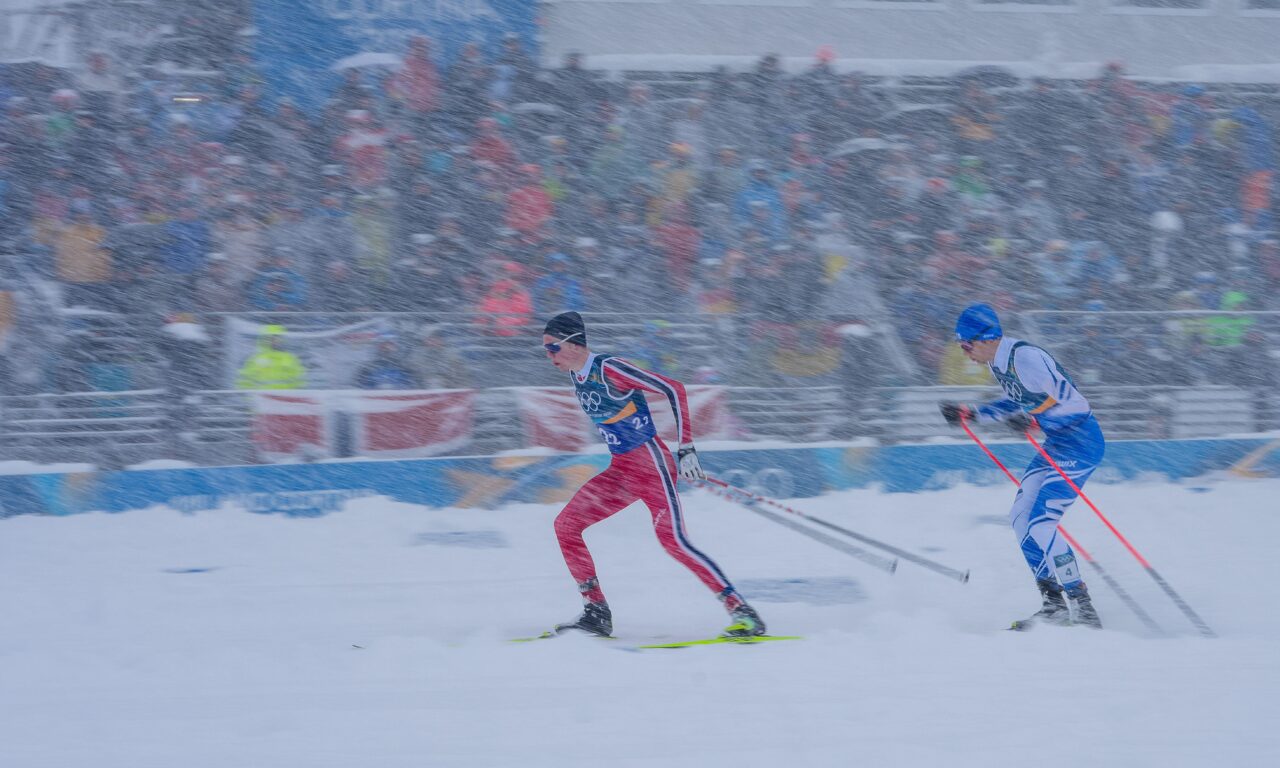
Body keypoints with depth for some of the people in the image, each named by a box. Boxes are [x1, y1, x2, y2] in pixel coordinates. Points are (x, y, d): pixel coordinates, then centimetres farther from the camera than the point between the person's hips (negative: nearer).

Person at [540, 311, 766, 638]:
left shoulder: (608, 369, -18)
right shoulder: (576, 376, 7)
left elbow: (674, 389, -19)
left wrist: (686, 448, -21)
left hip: (651, 464, -9)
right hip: (621, 471, 9)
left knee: (672, 540, -19)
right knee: (565, 525, 1)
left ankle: (741, 611, -16)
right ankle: (596, 613, 5)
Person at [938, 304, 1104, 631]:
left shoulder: (1026, 359, -25)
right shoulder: (998, 362, 4)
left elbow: (1075, 404, -25)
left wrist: (1033, 419, -36)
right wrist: (970, 414, 18)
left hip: (1081, 442, -10)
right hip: (1057, 444, 10)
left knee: (1041, 524, -17)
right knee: (1020, 517, 9)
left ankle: (1084, 611, -14)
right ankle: (1053, 606, 12)